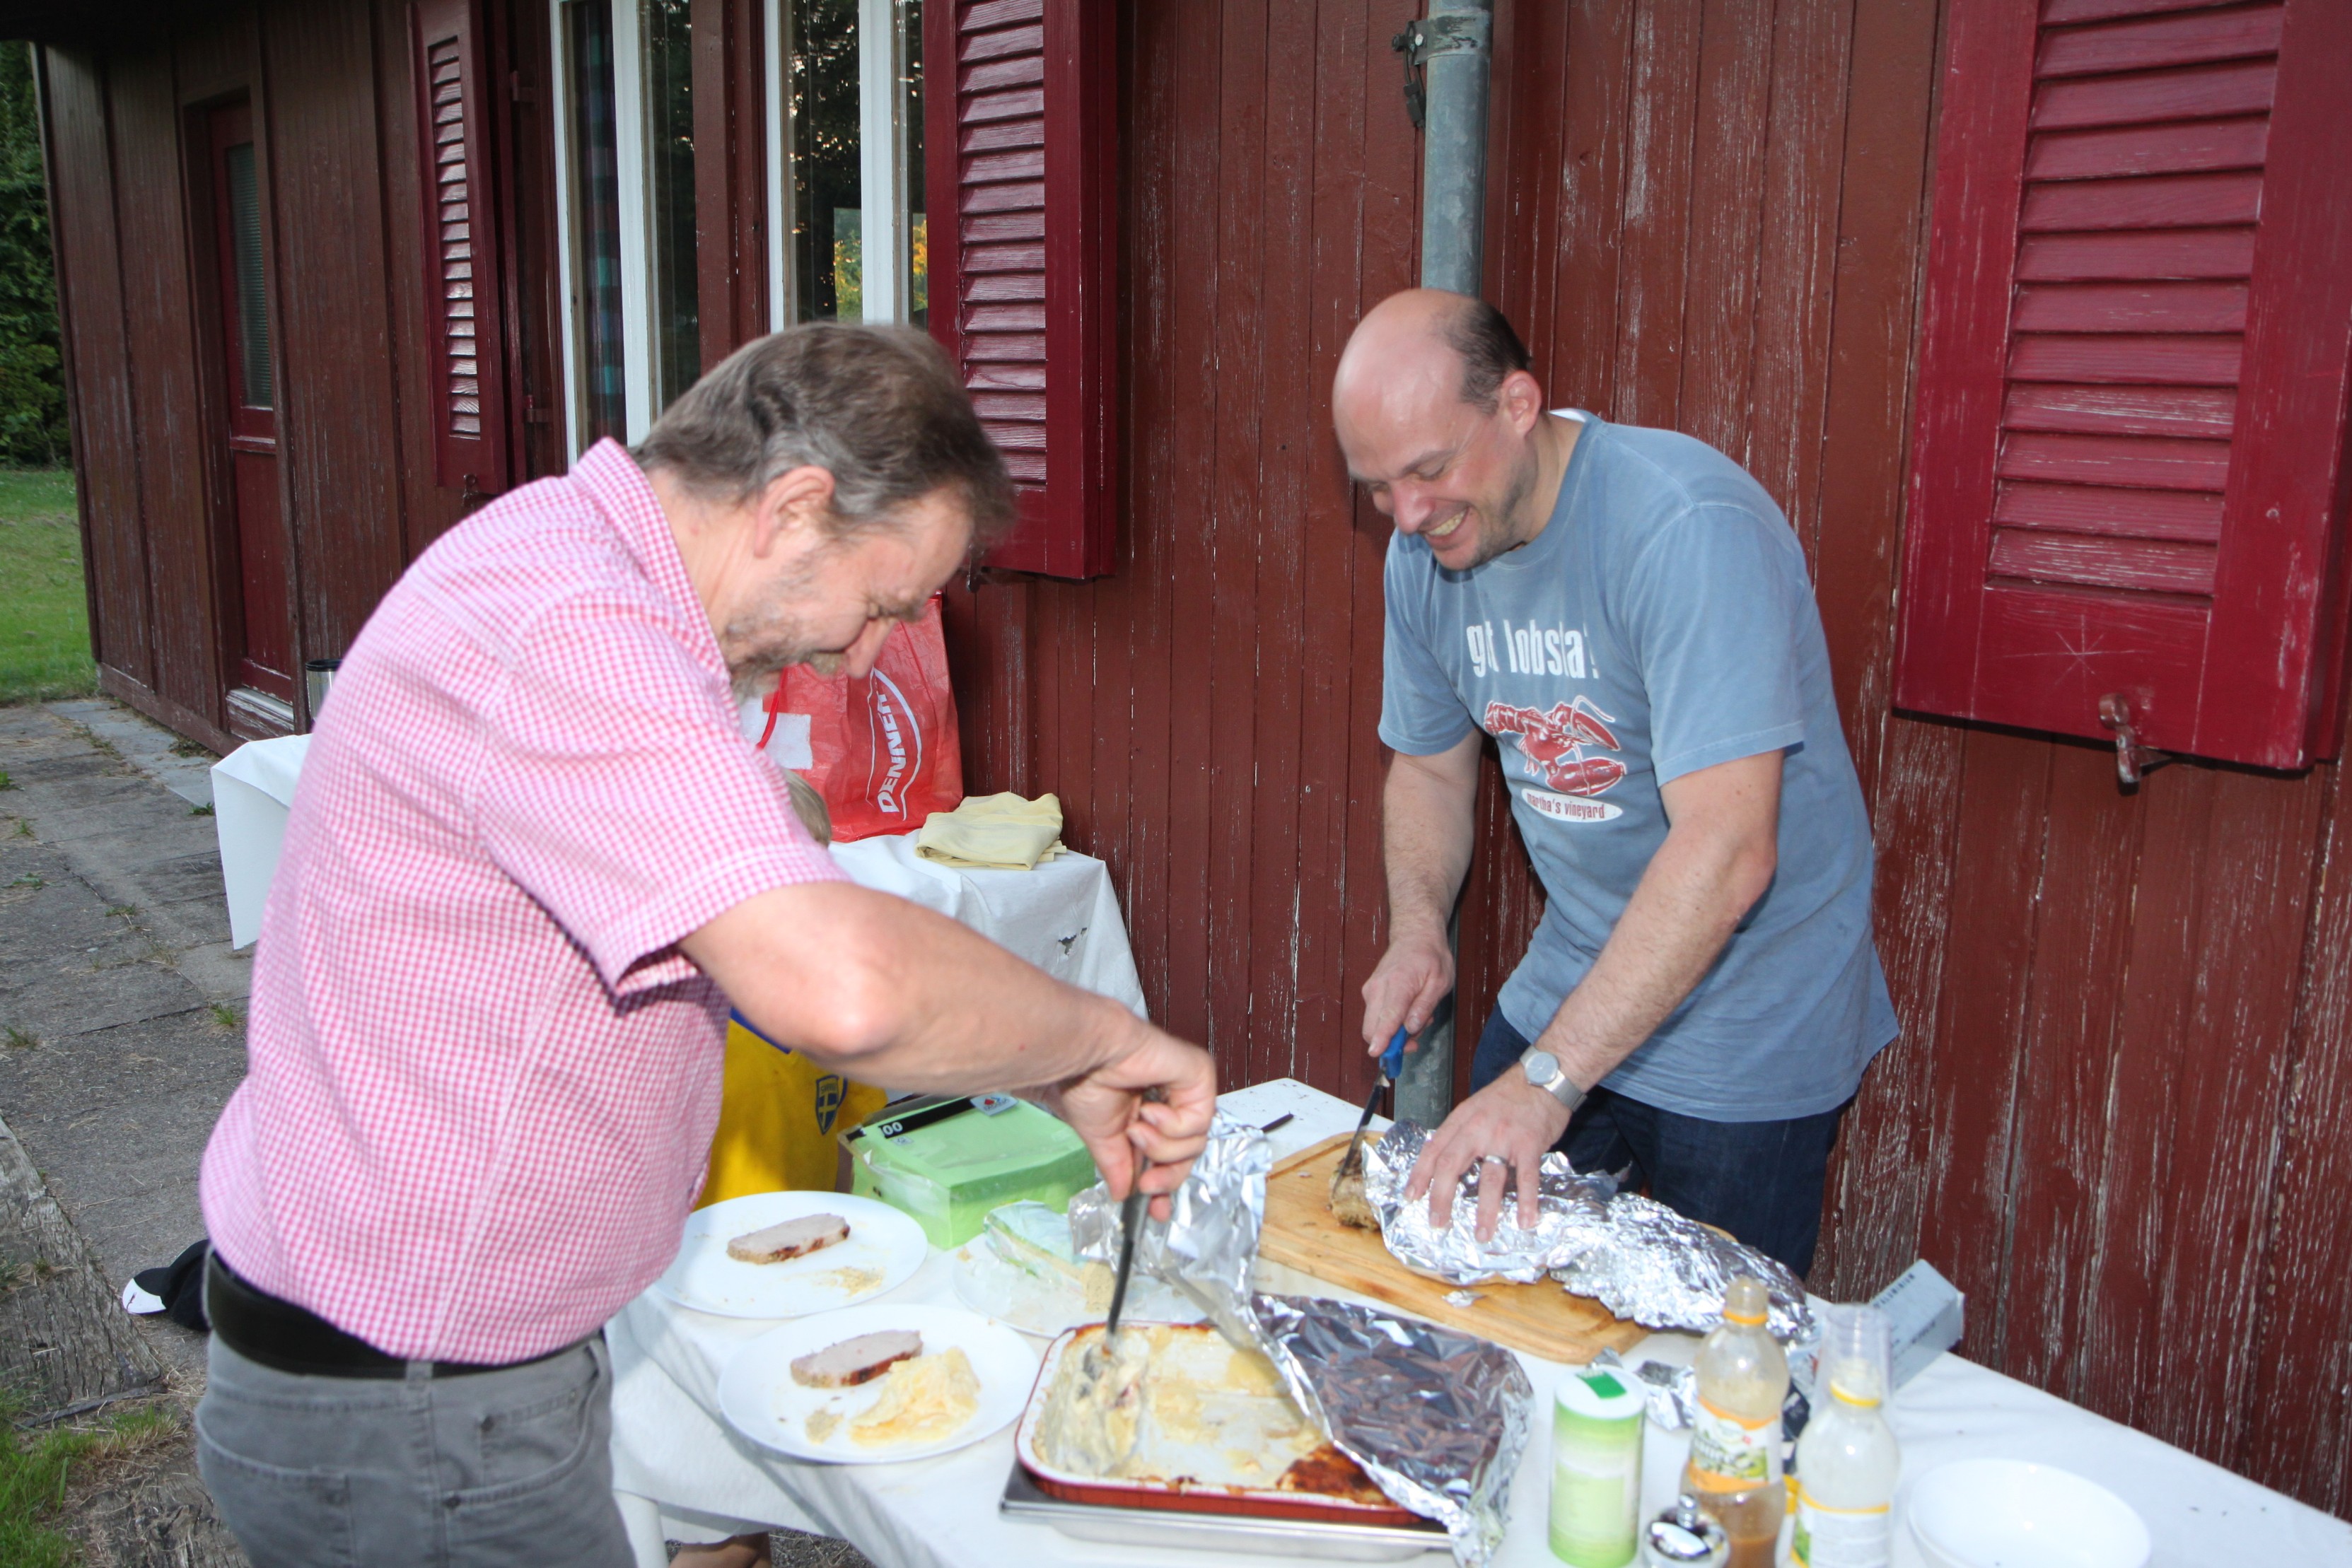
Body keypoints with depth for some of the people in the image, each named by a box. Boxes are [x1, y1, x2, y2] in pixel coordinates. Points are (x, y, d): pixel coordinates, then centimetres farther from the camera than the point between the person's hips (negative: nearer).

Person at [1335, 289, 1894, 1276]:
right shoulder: (1425, 553, -4)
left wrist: (1547, 1079, -36)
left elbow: (1726, 850, -35)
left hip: (1746, 1028, -6)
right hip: (1569, 985, 6)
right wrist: (1418, 927, -8)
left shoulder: (1687, 528, -28)